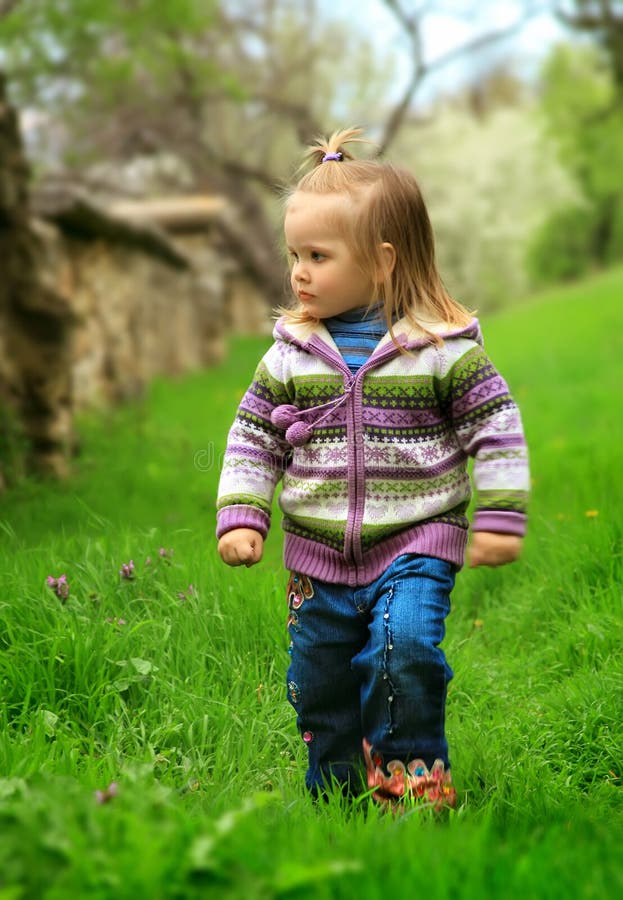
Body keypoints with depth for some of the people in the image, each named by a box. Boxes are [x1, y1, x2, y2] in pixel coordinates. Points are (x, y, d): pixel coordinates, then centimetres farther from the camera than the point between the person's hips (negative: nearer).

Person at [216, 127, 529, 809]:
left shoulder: (443, 348, -8)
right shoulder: (290, 355, 1)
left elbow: (495, 429, -4)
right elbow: (253, 439, 7)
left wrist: (498, 519, -8)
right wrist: (240, 518, -3)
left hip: (416, 544, -4)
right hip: (318, 554, 4)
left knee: (403, 648, -23)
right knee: (319, 680, 11)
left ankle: (413, 775, -2)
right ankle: (333, 793, 31)